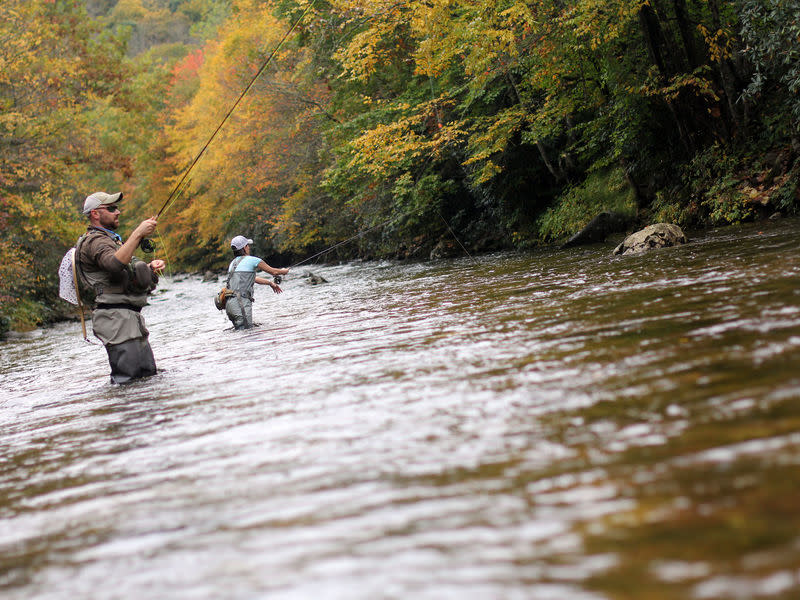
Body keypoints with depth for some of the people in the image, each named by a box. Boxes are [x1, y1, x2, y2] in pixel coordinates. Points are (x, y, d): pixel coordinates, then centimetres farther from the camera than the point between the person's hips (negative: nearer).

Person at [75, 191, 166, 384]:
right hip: (115, 317, -10)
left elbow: (128, 269, 31)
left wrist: (150, 266, 11)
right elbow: (115, 264, -29)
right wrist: (138, 234, -29)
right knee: (128, 378, -17)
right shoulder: (94, 241, -9)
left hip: (132, 317, 10)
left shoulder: (110, 238, 25)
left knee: (148, 374, 8)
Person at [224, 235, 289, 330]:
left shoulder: (233, 263, 20)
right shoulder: (252, 260, 0)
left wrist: (269, 282, 42)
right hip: (241, 303, -8)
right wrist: (284, 271, 34)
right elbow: (273, 271, 13)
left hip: (229, 303, 8)